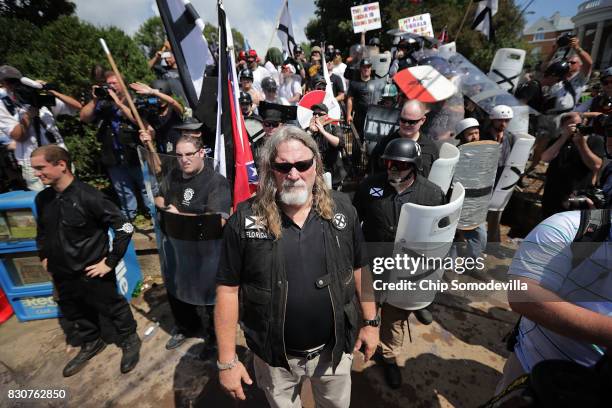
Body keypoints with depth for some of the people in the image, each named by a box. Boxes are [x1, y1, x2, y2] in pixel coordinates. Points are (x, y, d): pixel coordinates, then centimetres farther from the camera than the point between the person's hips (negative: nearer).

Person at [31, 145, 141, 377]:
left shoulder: (89, 197, -24)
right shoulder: (42, 199, -1)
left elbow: (124, 228, -24)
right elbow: (41, 230, 20)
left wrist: (110, 262, -19)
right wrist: (44, 256, 12)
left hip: (91, 272, -7)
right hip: (62, 274, 7)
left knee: (112, 308, 12)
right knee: (74, 312, 25)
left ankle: (130, 341, 36)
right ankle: (91, 344, 50)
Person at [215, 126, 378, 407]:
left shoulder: (342, 210, -11)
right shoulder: (244, 221, -17)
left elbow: (360, 269, -1)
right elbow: (228, 289, -11)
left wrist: (371, 322, 3)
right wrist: (227, 360, -8)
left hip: (334, 347, 2)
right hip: (275, 355, 0)